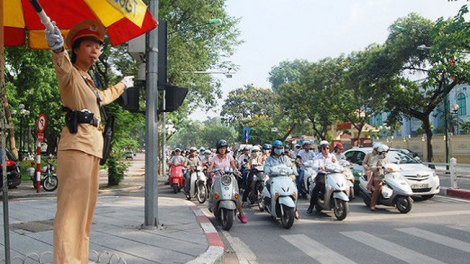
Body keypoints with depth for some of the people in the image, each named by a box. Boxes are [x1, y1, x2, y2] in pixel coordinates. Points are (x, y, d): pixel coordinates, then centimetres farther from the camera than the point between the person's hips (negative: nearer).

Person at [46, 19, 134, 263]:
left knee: (86, 211, 10)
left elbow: (103, 97, 46)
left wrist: (122, 85, 63)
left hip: (92, 148, 9)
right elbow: (62, 66, -27)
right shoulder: (70, 74, -2)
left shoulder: (87, 81, 26)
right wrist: (57, 49, -50)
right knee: (71, 209, -16)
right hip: (77, 145, -9)